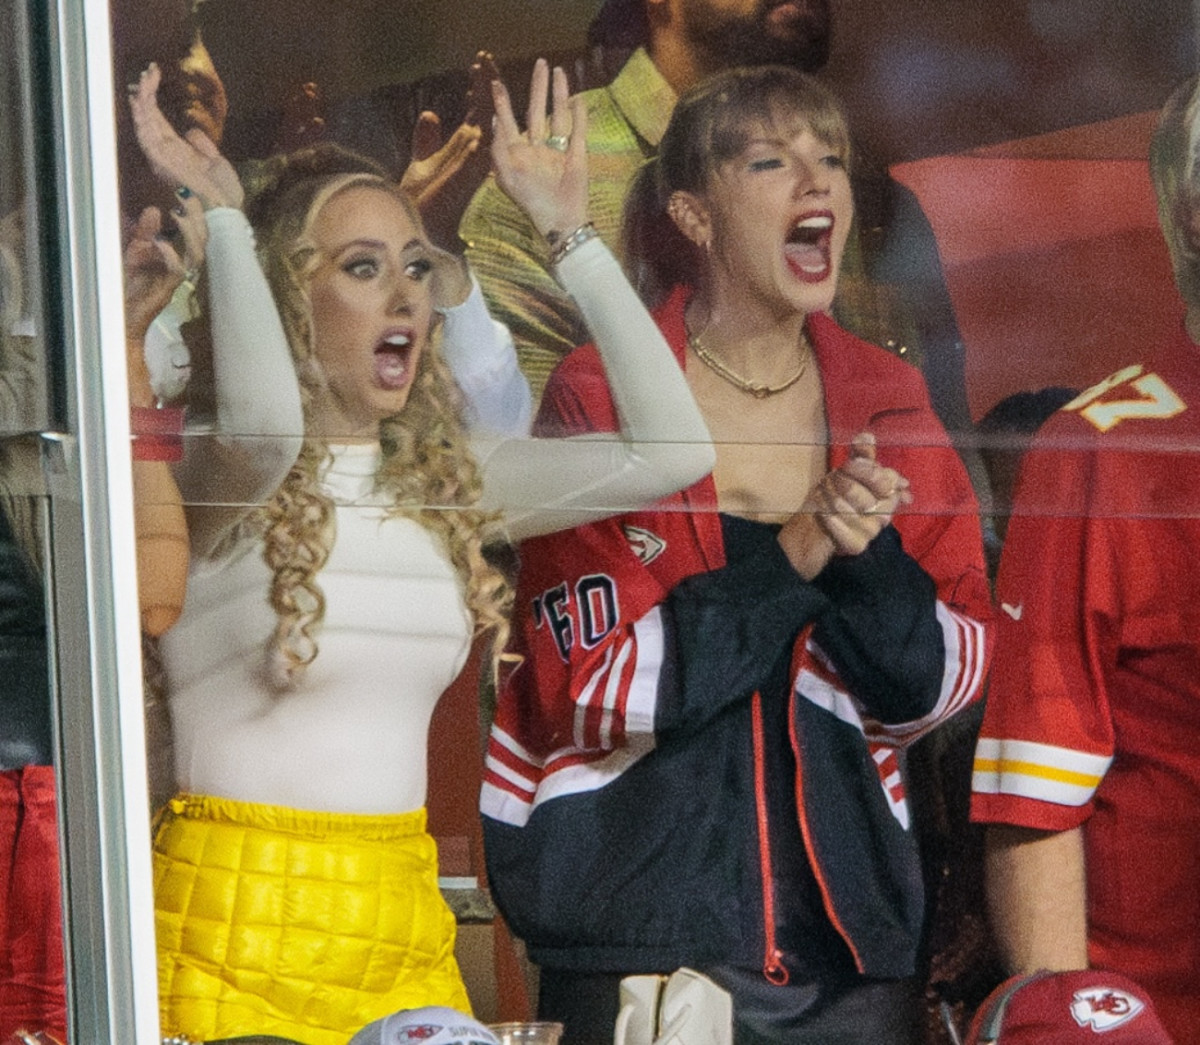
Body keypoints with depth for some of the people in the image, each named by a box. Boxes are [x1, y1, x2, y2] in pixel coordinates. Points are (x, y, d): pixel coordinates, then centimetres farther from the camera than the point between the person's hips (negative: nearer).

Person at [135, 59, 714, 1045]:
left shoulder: (444, 479, 9)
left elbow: (672, 449, 2)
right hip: (234, 926, -5)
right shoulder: (218, 479, -6)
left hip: (403, 924, 5)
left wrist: (571, 231, 4)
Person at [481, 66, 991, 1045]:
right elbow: (598, 689, -12)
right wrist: (793, 559, -17)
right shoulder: (601, 399, -6)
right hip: (640, 920, -3)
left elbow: (940, 685, 2)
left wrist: (867, 557, -15)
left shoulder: (887, 403, 5)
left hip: (848, 918, 4)